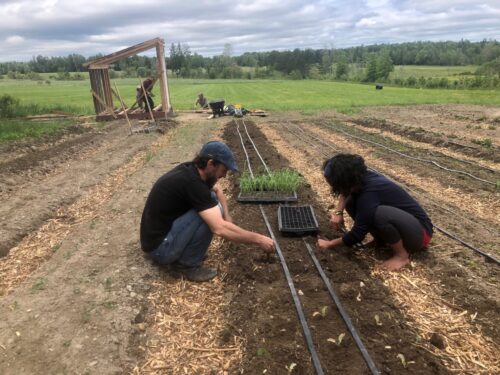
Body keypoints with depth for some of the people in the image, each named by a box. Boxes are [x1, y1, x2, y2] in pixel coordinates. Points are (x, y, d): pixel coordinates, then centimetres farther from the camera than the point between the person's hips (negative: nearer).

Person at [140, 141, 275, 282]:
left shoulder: (190, 170, 1)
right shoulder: (191, 182, -26)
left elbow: (217, 190, 21)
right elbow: (220, 229, -32)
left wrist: (227, 215, 3)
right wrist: (258, 239, -22)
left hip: (161, 232, 9)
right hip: (159, 247, -9)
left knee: (212, 198, 8)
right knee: (211, 208, -20)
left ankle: (180, 255, 12)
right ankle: (188, 264, -4)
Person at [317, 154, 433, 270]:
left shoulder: (369, 195, -31)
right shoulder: (362, 178, -10)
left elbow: (357, 235, -24)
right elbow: (345, 191, 14)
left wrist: (329, 244, -9)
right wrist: (338, 212, -3)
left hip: (419, 232, -7)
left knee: (380, 214, -38)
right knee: (351, 202, -5)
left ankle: (402, 255, -12)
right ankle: (380, 239, 7)